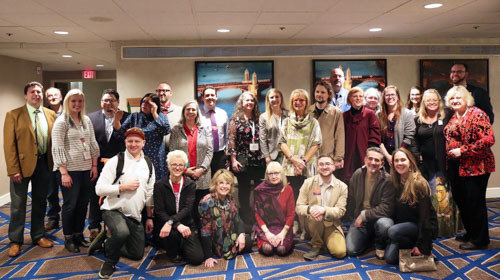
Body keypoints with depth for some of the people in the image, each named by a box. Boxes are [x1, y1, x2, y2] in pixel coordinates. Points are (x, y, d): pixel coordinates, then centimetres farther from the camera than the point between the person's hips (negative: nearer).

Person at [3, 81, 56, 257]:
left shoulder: (51, 115, 6)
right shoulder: (14, 115, -5)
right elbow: (9, 144, -8)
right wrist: (13, 169, -14)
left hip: (44, 163, 4)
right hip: (22, 164, -3)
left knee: (40, 202, 15)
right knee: (18, 205, 5)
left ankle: (38, 236, 29)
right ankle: (15, 241, 19)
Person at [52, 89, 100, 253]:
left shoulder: (86, 120, 10)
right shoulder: (61, 121, -6)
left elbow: (93, 144, 14)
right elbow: (57, 148, -11)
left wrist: (94, 166, 8)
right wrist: (64, 173, -15)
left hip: (86, 169, 5)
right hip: (69, 170, -5)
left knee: (83, 203, 10)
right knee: (70, 204, 3)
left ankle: (79, 234, 25)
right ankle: (68, 239, 18)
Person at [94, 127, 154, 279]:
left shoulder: (148, 164, 7)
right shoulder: (115, 161, -8)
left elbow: (150, 193, 12)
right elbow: (99, 189, -12)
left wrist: (150, 217, 11)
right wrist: (123, 187, -19)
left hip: (135, 215, 5)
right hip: (113, 210, -5)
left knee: (137, 254, 10)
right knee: (122, 233, -37)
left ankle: (108, 245, 36)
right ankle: (110, 262, -6)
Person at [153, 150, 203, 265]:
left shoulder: (190, 185, 0)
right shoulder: (159, 185, -4)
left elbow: (187, 209, -12)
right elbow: (159, 212, -11)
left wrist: (170, 221, -29)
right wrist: (178, 225, -27)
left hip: (186, 225, 2)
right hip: (164, 226, -1)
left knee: (197, 258, -15)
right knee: (173, 232, -37)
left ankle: (181, 247, 19)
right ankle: (172, 253, -1)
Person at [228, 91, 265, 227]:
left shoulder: (258, 119, 10)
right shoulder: (236, 119, -1)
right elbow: (232, 139, -5)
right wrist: (233, 159, -10)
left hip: (259, 160, 3)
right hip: (242, 160, -3)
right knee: (244, 189, 5)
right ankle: (246, 219, 18)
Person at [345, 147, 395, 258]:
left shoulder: (387, 180, -17)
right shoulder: (357, 175, -3)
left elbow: (386, 208, -20)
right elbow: (350, 199, 11)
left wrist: (364, 215, -19)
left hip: (379, 218, -3)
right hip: (359, 219, 3)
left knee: (385, 224, -39)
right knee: (350, 250, -13)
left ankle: (380, 246, -2)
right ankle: (369, 238, 22)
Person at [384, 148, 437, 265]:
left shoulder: (419, 183, -16)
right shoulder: (395, 183, 3)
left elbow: (425, 216, -17)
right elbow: (394, 211, 8)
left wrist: (421, 245, -19)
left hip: (423, 227, -5)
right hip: (403, 225, 6)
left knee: (393, 232, -33)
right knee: (390, 258, -16)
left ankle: (423, 250, -7)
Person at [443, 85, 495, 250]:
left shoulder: (476, 114, -11)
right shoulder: (453, 118, 12)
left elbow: (488, 139, -20)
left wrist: (462, 150, -20)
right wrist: (450, 154, 8)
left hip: (475, 166, -8)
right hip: (456, 167, 8)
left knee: (475, 201, -1)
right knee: (460, 200, 15)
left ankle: (479, 240, 13)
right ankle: (471, 233, 32)